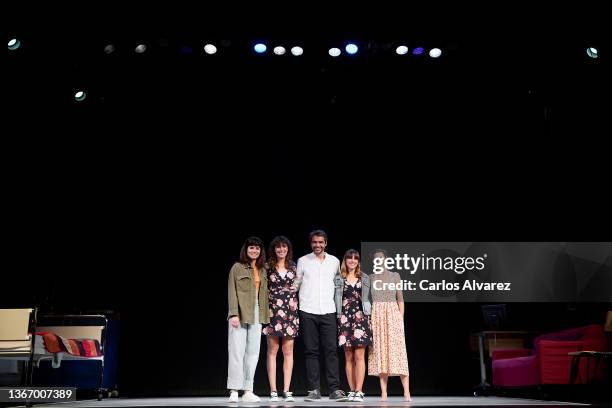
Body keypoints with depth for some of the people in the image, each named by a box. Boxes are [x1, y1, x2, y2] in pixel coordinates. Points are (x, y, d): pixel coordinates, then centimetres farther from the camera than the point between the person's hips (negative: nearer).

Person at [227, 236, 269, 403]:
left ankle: (248, 391, 10)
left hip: (256, 315, 5)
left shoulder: (263, 270, 15)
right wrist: (234, 314, -14)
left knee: (253, 352, 4)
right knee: (237, 351, -4)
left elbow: (265, 293, 13)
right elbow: (232, 292, -5)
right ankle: (234, 391, 1)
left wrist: (265, 315, 6)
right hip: (240, 314, -5)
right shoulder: (237, 268, 1)